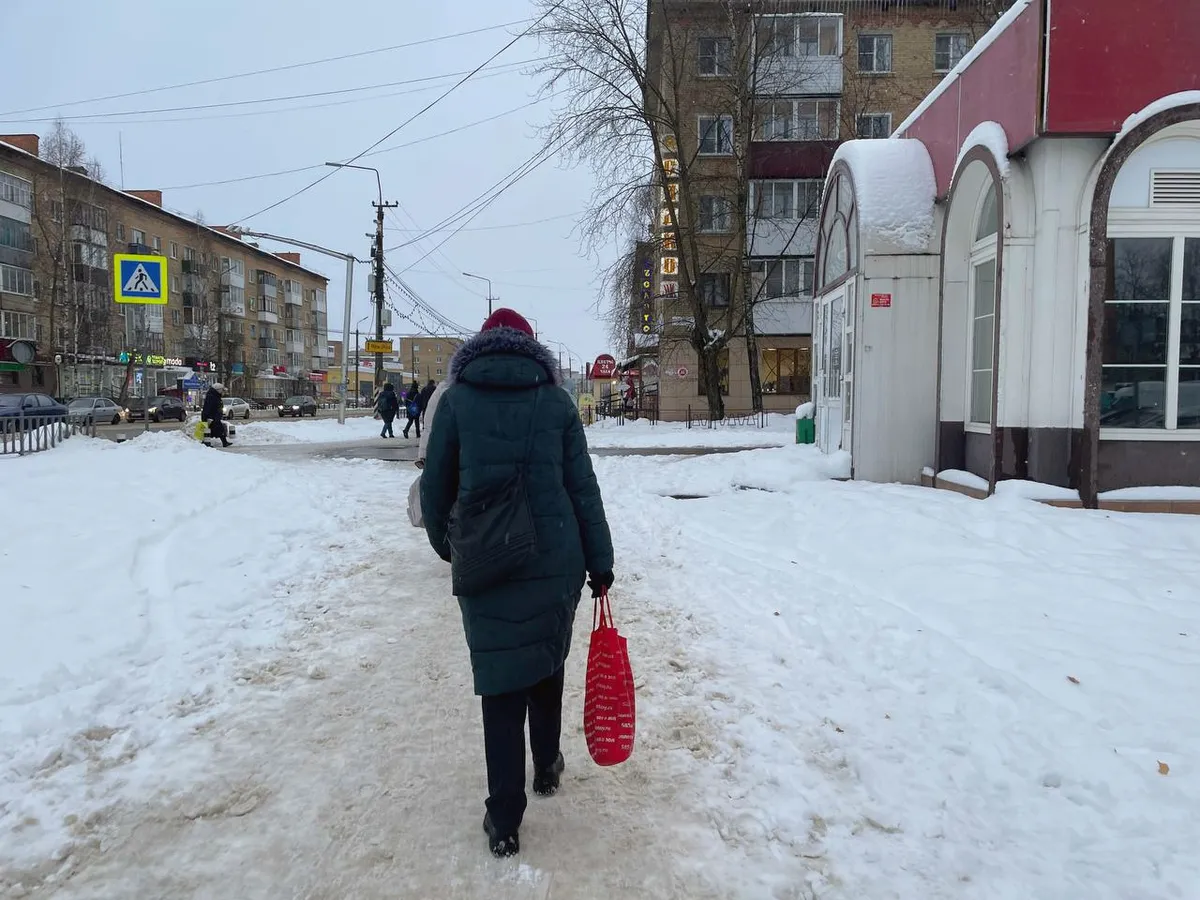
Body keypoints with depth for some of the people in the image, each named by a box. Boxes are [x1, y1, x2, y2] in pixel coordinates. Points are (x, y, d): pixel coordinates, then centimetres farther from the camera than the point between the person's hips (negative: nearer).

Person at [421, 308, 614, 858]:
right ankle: (547, 766, 40)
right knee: (548, 660, 22)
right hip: (556, 561, 1)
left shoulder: (456, 399, 1)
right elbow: (582, 487, 1)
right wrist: (600, 561, 6)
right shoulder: (556, 401, 2)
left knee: (500, 680, 6)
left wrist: (444, 544, 21)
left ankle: (504, 821, 9)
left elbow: (435, 483, 4)